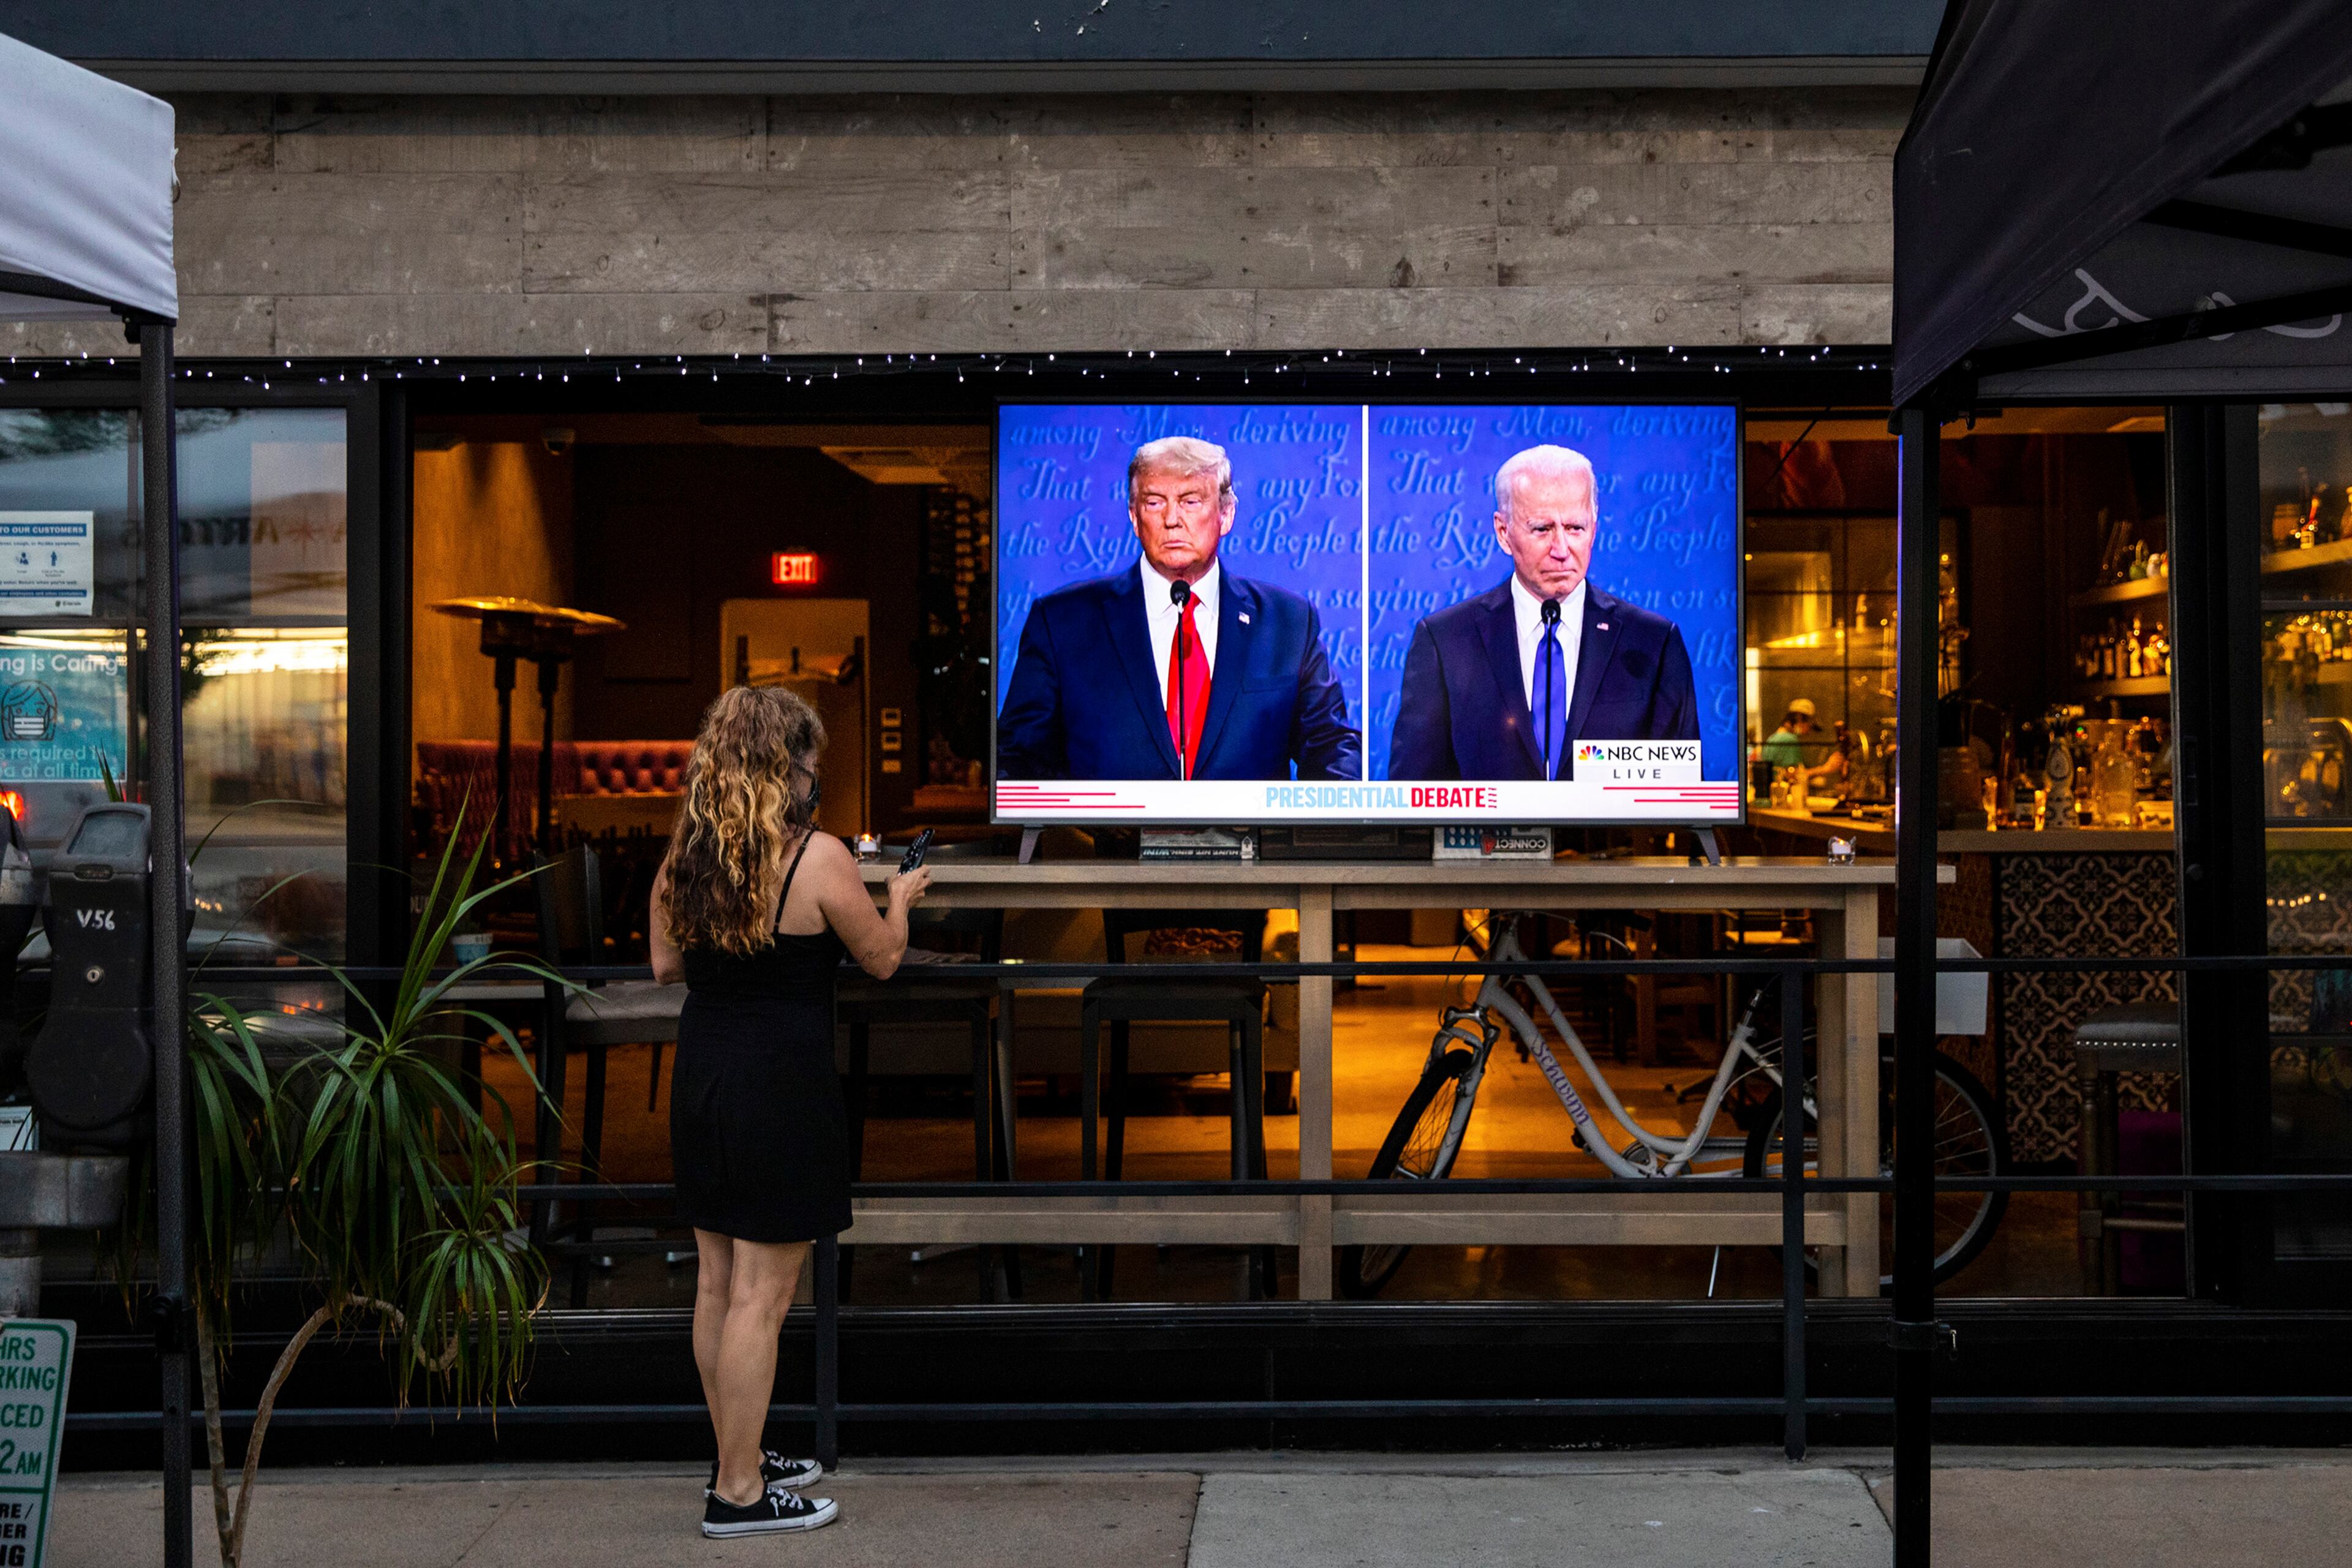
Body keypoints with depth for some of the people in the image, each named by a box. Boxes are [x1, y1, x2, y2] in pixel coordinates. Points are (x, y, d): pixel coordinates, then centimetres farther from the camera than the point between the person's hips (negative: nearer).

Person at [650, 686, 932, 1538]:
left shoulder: (685, 855, 3)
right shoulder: (819, 858, -15)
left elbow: (667, 966, 13)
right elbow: (882, 958, -3)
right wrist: (899, 898, 17)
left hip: (700, 1082, 7)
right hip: (781, 1088, -7)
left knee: (718, 1282, 16)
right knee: (760, 1294, 0)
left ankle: (739, 1458, 30)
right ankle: (738, 1493, 7)